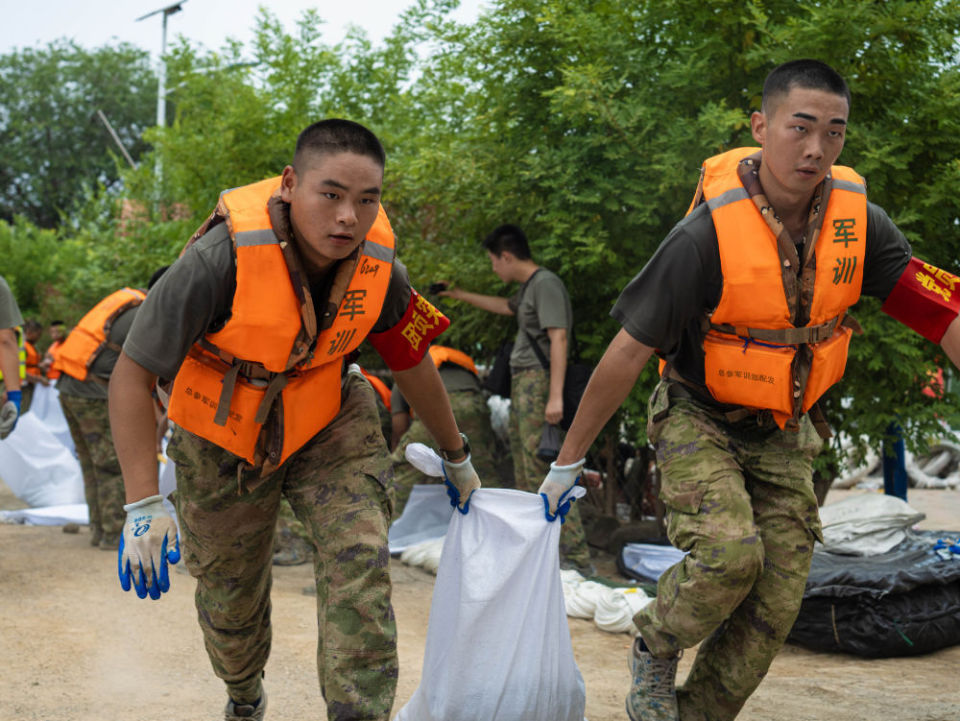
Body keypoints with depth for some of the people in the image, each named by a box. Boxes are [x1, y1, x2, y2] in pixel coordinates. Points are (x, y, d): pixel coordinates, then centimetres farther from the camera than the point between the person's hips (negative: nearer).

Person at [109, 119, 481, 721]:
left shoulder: (379, 266, -18)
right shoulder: (220, 260, -33)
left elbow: (412, 362, 1)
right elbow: (133, 376, -25)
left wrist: (457, 457, 14)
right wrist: (143, 505, -30)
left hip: (328, 427, 2)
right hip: (225, 440, -2)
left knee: (359, 561, -21)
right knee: (230, 602, 14)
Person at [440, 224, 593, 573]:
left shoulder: (546, 284, -11)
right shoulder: (529, 287, 19)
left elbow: (558, 338, -19)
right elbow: (506, 307, 42)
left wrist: (555, 396, -25)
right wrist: (460, 295, 50)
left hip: (538, 380, -10)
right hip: (521, 383, 10)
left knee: (544, 469, -15)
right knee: (524, 470, 13)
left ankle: (577, 557, -17)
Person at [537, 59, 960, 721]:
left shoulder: (861, 222, -12)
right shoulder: (708, 232, -24)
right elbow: (628, 351, -18)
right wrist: (568, 460, -12)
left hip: (785, 434, 5)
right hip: (700, 420, -5)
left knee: (775, 604, 0)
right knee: (729, 553, -27)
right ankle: (654, 648, 4)